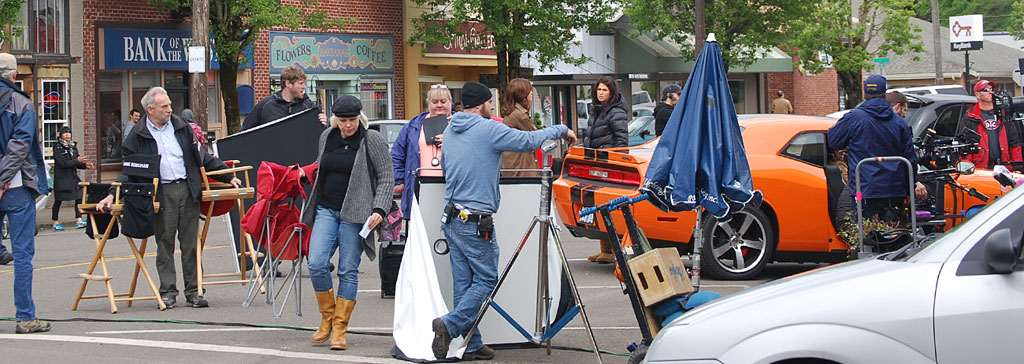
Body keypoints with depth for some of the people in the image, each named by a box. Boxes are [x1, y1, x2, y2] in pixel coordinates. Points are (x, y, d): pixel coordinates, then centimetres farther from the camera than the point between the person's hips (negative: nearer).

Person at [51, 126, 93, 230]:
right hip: (61, 178, -6)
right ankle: (55, 222, 14)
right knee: (58, 200, 3)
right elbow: (62, 163, -18)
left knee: (79, 197, -5)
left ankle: (78, 220, -3)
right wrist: (77, 161, -20)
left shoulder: (73, 146, 12)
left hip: (73, 177, 6)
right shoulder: (58, 148, -9)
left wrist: (85, 165, 0)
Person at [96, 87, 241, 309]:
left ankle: (193, 291, 6)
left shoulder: (181, 128, 12)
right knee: (165, 243, 0)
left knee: (190, 242, 2)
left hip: (187, 189, 2)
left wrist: (228, 177, 14)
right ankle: (167, 291, 7)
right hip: (162, 194, -2)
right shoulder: (138, 136, 4)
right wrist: (113, 194, -8)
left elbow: (202, 158, 18)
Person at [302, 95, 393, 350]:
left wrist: (379, 210, -14)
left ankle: (339, 329, 5)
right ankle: (327, 317, 11)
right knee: (316, 264, -9)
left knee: (348, 271, -2)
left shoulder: (373, 141, -3)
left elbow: (385, 179, -2)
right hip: (326, 210, 4)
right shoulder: (327, 137, 11)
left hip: (354, 214, -4)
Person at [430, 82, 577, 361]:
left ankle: (470, 345, 11)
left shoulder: (449, 131, 12)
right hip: (476, 222, -8)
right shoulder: (488, 129, -12)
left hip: (452, 219, 8)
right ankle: (450, 325, -14)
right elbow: (528, 141, -11)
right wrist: (561, 130, 4)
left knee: (463, 283, 9)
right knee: (486, 280, 1)